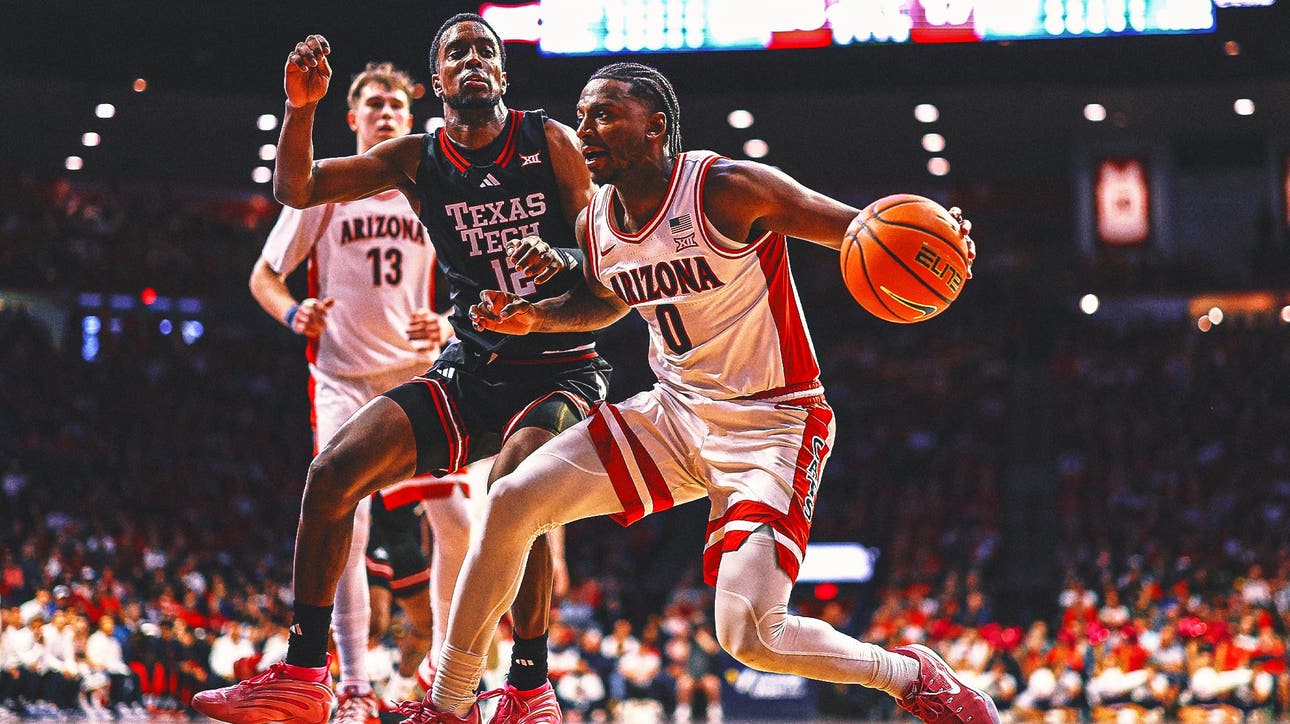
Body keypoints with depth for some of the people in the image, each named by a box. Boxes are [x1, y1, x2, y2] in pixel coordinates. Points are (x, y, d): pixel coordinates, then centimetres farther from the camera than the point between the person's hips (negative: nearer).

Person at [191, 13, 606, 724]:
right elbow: (296, 189, 0)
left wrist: (561, 259, -28)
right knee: (335, 469, -11)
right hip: (471, 369, 4)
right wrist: (301, 106, -17)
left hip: (562, 370, -4)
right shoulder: (417, 160, 4)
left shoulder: (549, 142, -4)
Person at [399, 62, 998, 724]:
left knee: (750, 637, -20)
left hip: (769, 425, -7)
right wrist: (534, 317, 6)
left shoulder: (727, 189, -19)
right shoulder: (596, 224, 3)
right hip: (675, 413, 7)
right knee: (513, 501, -8)